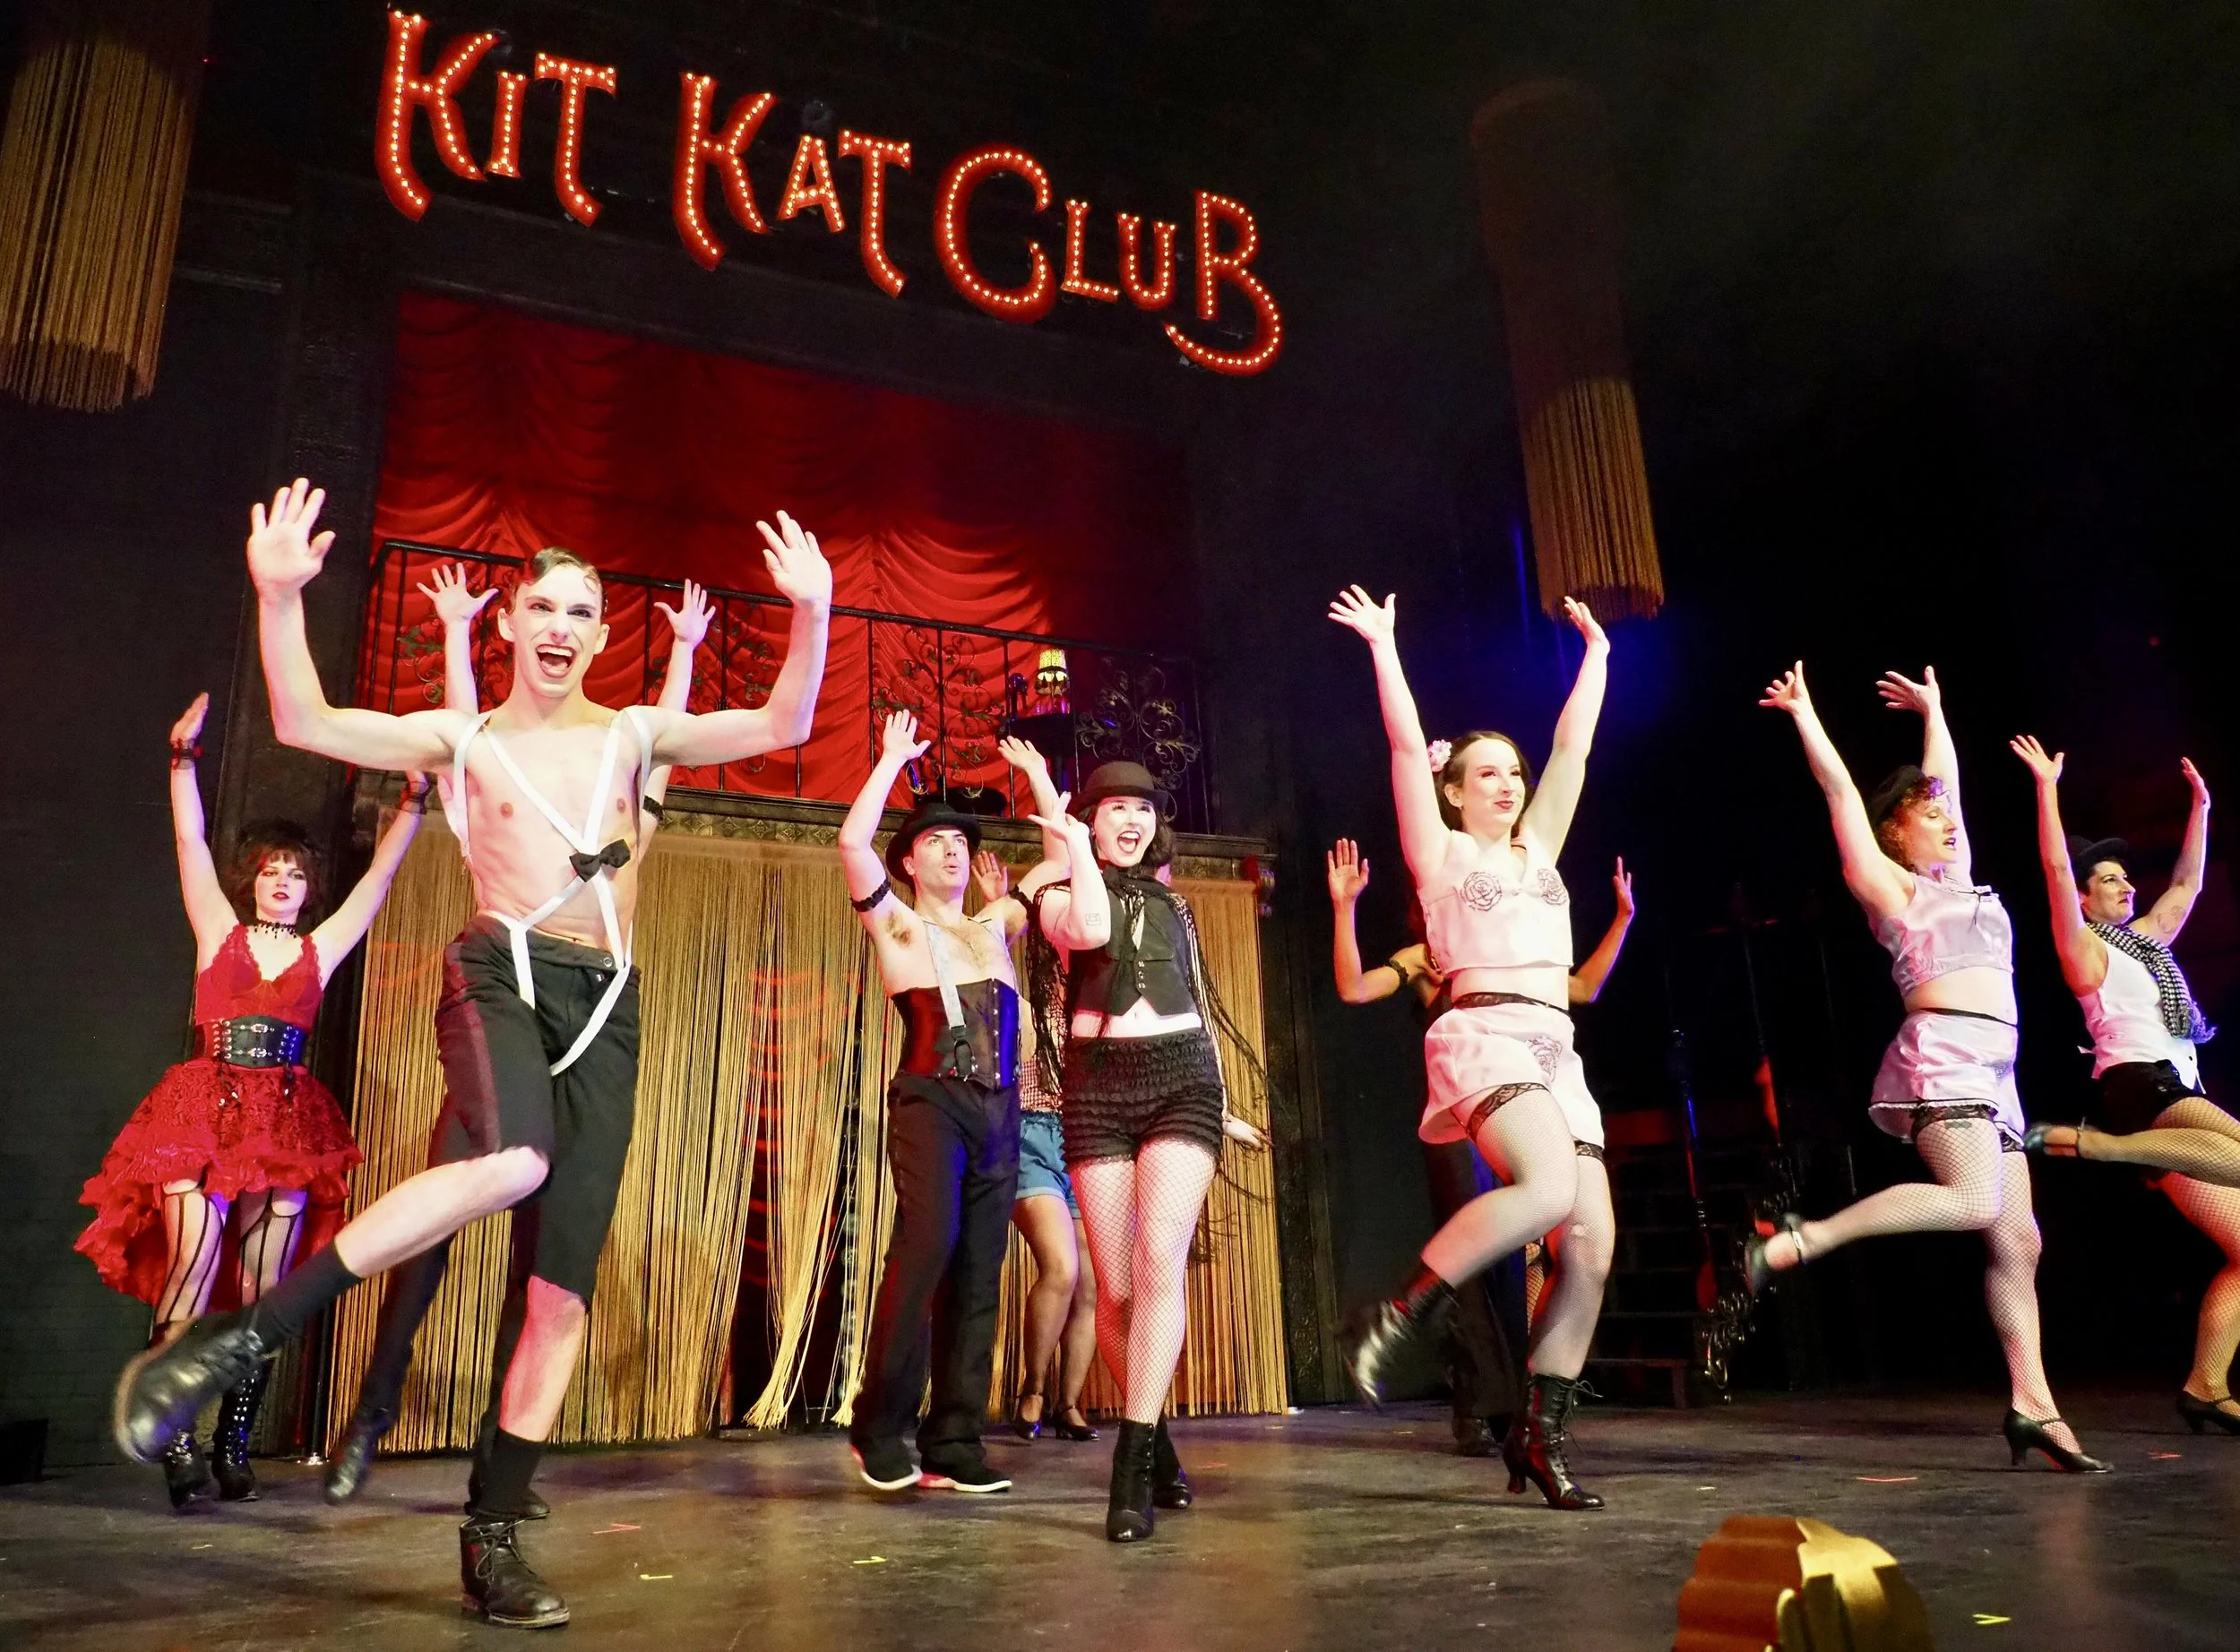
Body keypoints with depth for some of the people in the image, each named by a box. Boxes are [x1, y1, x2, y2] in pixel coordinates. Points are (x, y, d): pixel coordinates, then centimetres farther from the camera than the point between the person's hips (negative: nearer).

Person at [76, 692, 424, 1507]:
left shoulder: (320, 949, 13)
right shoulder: (218, 932, 11)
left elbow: (381, 873, 11)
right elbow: (190, 842, 5)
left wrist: (413, 801, 6)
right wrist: (184, 757, -2)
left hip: (286, 1123, 2)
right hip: (203, 1114, -1)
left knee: (263, 1291, 2)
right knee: (193, 1270, -14)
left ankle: (233, 1444, 10)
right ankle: (176, 1440, -6)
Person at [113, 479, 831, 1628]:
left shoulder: (633, 733, 15)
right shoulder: (462, 738, 11)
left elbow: (781, 726, 6)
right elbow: (305, 724, 0)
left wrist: (812, 614, -8)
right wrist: (279, 596, -12)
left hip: (608, 1004, 3)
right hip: (500, 972, -3)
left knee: (563, 1274, -2)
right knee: (511, 1164, -36)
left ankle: (493, 1537, 8)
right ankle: (233, 1341, -23)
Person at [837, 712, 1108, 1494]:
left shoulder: (995, 926, 20)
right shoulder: (896, 923, 6)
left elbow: (1089, 928, 23)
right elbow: (852, 843, -9)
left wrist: (1076, 840, 9)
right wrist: (893, 759, -2)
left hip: (1000, 1111, 5)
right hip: (931, 1100, -5)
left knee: (978, 1275, 1)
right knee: (929, 1239, -25)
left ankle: (952, 1443, 5)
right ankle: (880, 1427, -14)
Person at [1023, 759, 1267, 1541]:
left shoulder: (1172, 902, 21)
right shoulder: (1058, 894, 9)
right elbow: (1089, 930, -17)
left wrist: (1222, 1107, 23)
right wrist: (1077, 844, -2)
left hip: (1182, 1077, 2)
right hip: (1098, 1084, -1)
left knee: (1161, 1263, -17)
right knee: (1115, 1285, -1)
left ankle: (1133, 1466, -18)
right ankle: (1156, 1443, 20)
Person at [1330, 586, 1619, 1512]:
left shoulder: (1536, 849, 23)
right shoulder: (1441, 854, 8)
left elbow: (1573, 748, 25)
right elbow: (1407, 748, 0)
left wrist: (1595, 654, 29)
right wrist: (1384, 648, 3)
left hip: (1556, 1053, 7)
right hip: (1483, 1037, -6)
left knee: (1591, 1245, -4)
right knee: (1547, 1187, -32)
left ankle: (1539, 1434, 8)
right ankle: (1398, 1317, -16)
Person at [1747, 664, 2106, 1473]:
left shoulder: (1956, 878, 24)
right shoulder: (1889, 886, 4)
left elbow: (1946, 779, 36)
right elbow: (1841, 792, 1)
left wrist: (1933, 710, 44)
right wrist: (1803, 714, 7)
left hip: (1991, 1069, 8)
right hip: (1943, 1056, -8)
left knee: (2017, 1240, 3)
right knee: (1973, 1201, -26)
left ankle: (2032, 1404, 4)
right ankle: (1797, 1241, -23)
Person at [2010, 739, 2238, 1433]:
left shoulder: (2145, 939, 25)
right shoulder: (2083, 948, 2)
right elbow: (2055, 868, -9)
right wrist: (2047, 787, -10)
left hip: (2176, 1095, 8)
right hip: (2139, 1089, -8)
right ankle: (2078, 1140, -29)